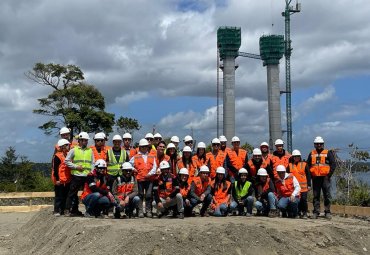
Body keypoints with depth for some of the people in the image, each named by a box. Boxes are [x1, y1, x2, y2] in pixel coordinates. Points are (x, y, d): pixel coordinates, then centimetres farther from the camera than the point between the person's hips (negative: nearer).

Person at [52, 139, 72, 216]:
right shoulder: (57, 156, -10)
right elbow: (55, 169, -13)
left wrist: (70, 178, 21)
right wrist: (57, 179, -15)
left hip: (67, 180, 8)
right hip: (60, 181, -8)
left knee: (65, 196, 11)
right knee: (59, 196, -2)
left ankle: (63, 210, 19)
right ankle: (56, 211, 5)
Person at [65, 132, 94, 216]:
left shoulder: (90, 151, 15)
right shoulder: (74, 150, 6)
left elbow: (92, 163, 15)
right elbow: (67, 161, 4)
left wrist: (91, 171, -2)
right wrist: (76, 167, -6)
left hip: (87, 176, 3)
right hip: (76, 175, -3)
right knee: (72, 193, -1)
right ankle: (70, 209, 5)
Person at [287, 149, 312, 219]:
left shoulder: (304, 164, 5)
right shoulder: (290, 165, 8)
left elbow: (308, 175, 6)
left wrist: (309, 185, 2)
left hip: (303, 186, -2)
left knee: (303, 200, -5)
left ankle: (305, 213, 6)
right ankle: (299, 213, 14)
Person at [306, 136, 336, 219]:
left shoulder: (328, 153, 5)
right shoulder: (311, 154, 13)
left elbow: (333, 164, 1)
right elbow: (308, 165, 16)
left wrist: (329, 174, -7)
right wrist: (310, 175, 4)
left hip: (325, 177, -2)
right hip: (315, 178, 3)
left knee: (327, 195, -1)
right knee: (316, 196, 6)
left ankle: (328, 212, 6)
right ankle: (316, 212, 11)